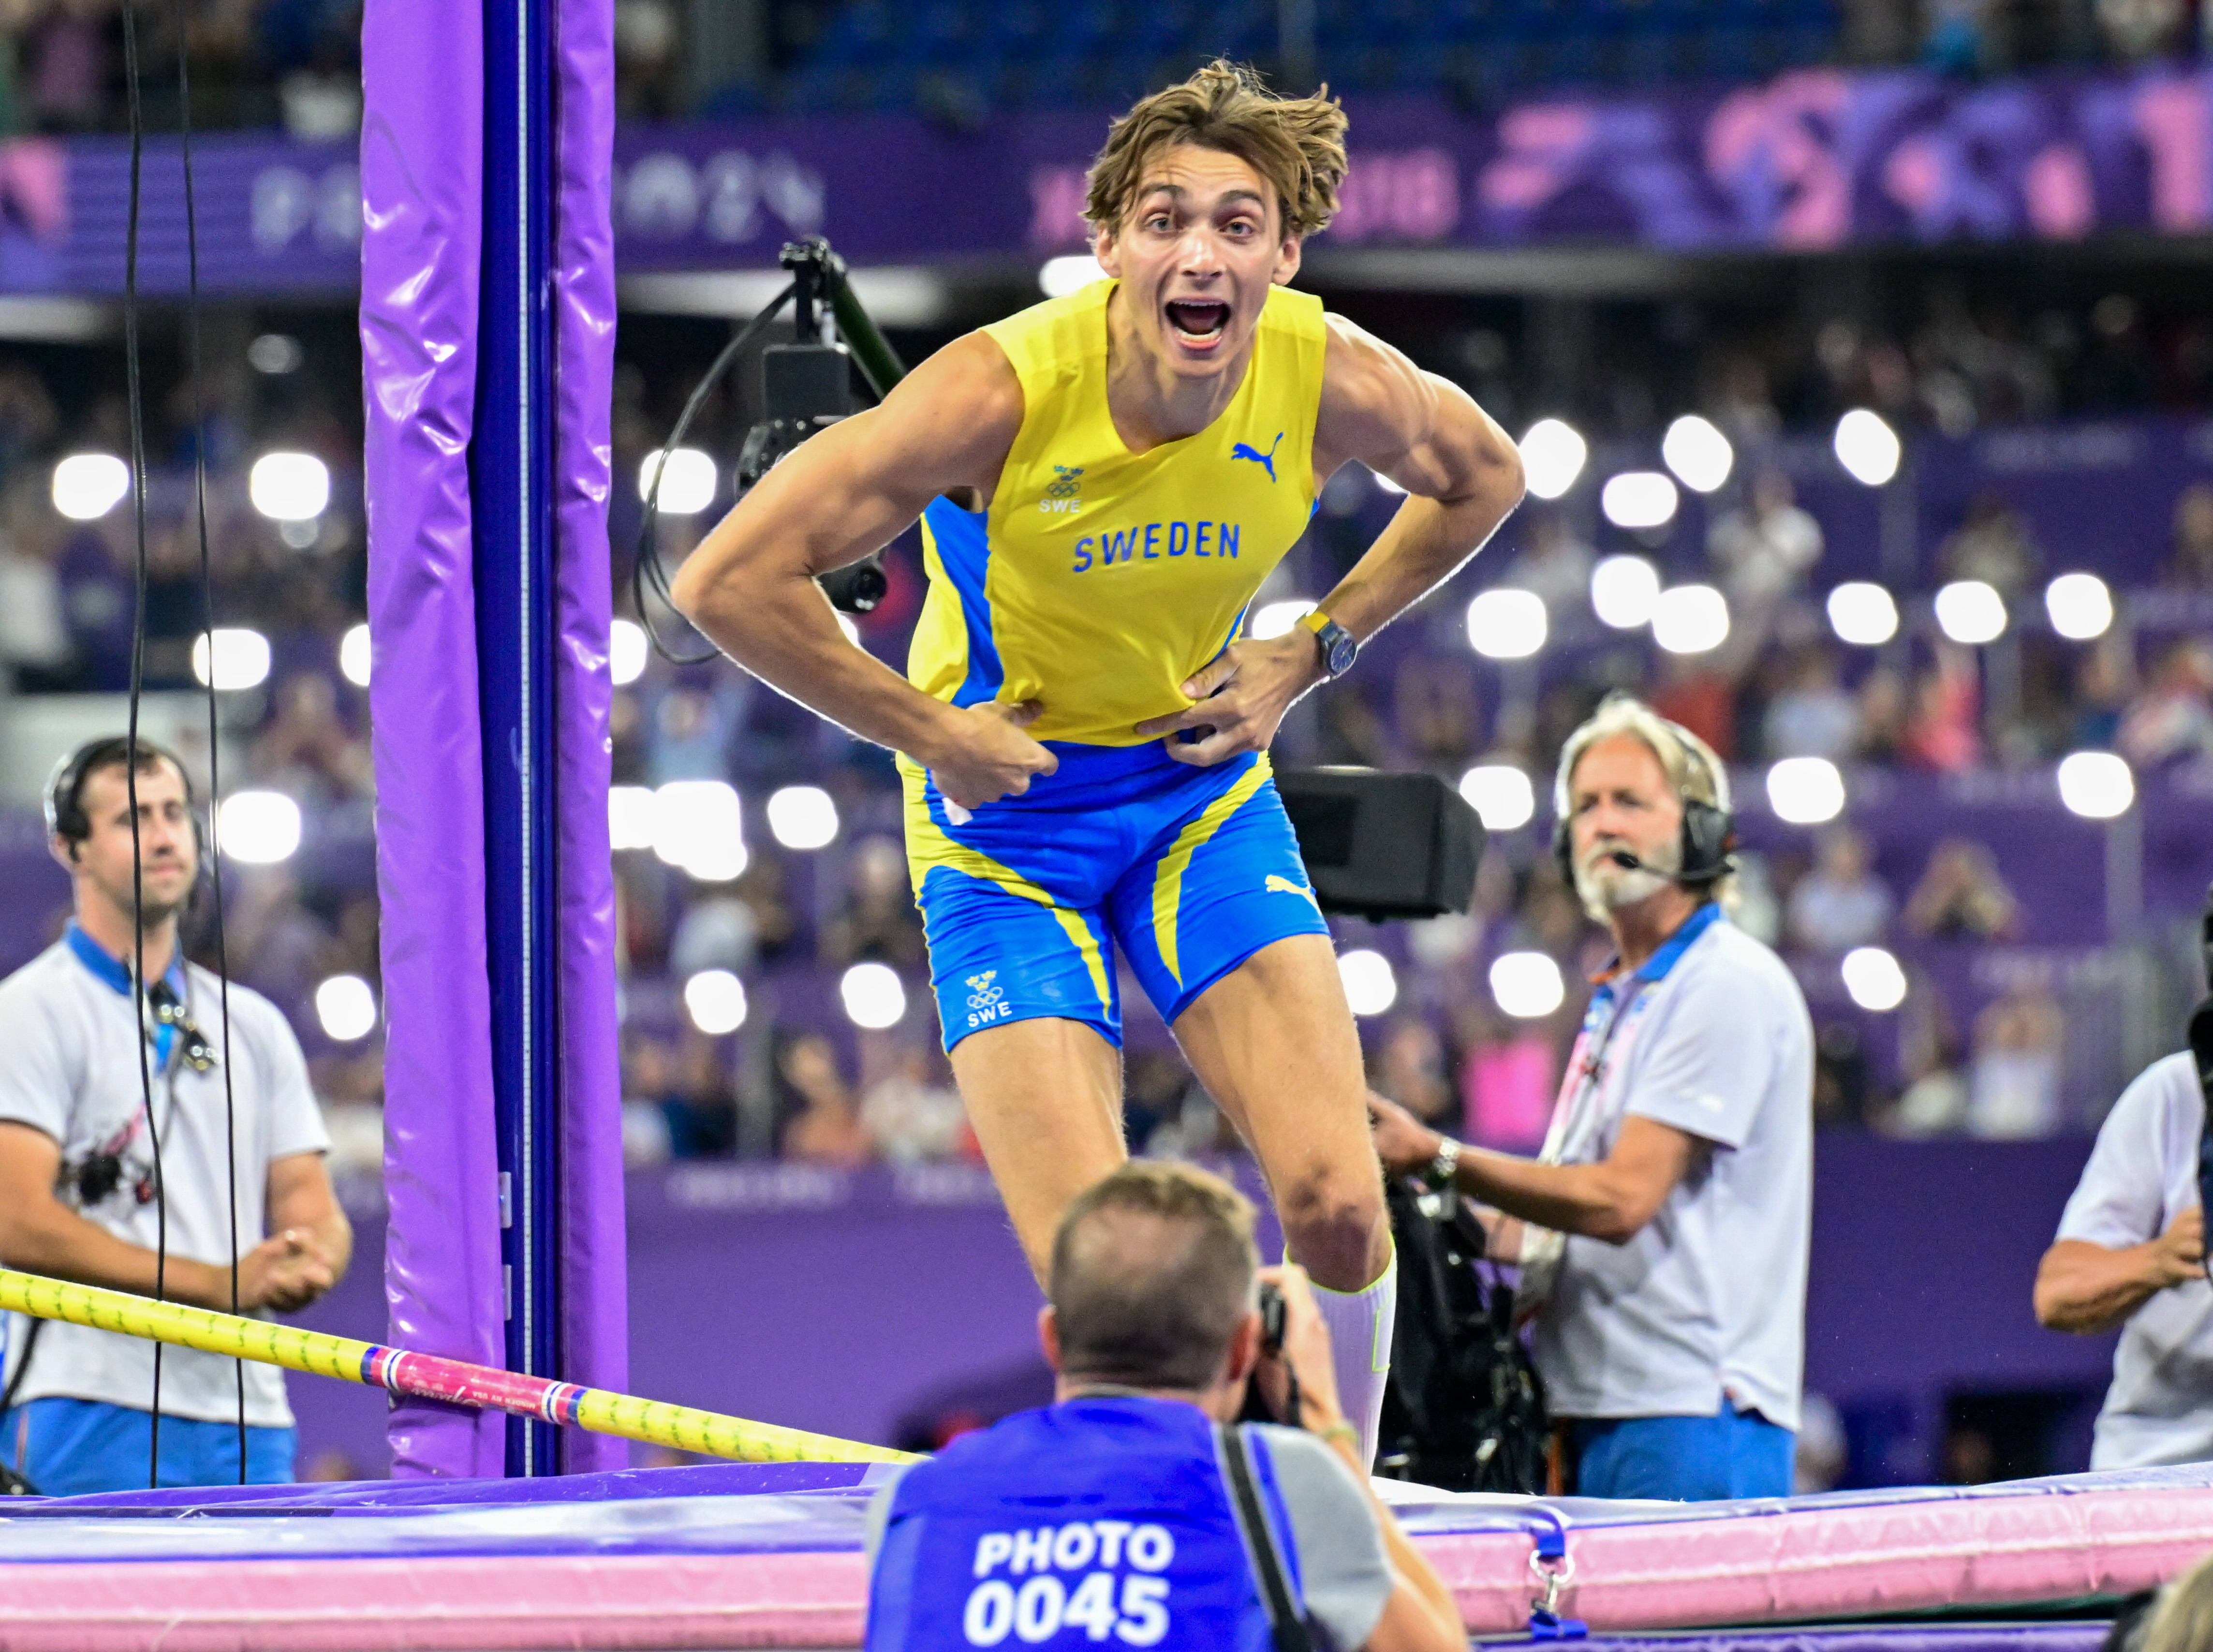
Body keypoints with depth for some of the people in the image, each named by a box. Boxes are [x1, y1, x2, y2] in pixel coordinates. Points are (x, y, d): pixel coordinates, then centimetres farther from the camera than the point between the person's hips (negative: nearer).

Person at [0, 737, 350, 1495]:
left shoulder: (255, 1026, 20)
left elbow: (308, 1200, 17)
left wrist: (306, 1265, -10)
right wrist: (220, 1284, -15)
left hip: (249, 1416, 6)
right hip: (95, 1413, -5)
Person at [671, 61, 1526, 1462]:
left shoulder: (1331, 379, -16)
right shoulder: (1001, 391, -27)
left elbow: (1482, 477, 9)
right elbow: (728, 582, -23)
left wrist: (1309, 654, 0)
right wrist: (924, 733, -17)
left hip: (1203, 784, 3)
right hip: (1005, 817, -3)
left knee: (1340, 1213, -11)